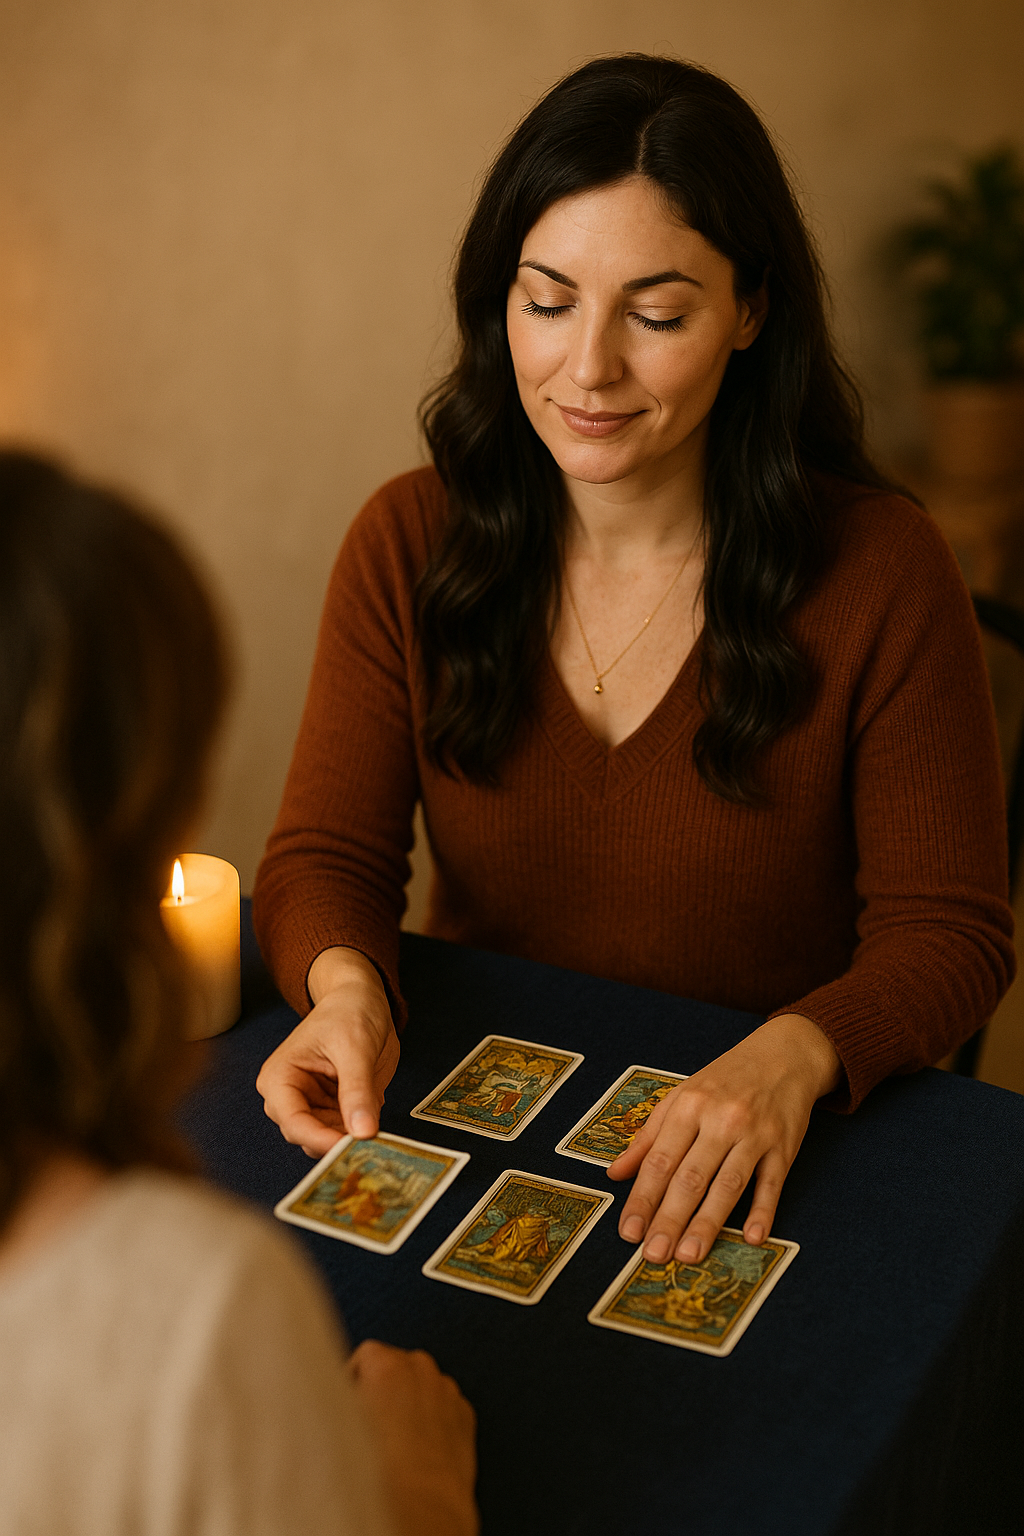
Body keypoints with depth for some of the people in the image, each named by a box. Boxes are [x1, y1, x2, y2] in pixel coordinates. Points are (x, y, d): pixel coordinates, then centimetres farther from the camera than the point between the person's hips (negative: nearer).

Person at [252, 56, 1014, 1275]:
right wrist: (345, 985, -25)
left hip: (764, 1175, -1)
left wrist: (792, 1057, -26)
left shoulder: (882, 573, -10)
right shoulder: (406, 545, -2)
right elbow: (325, 854, -2)